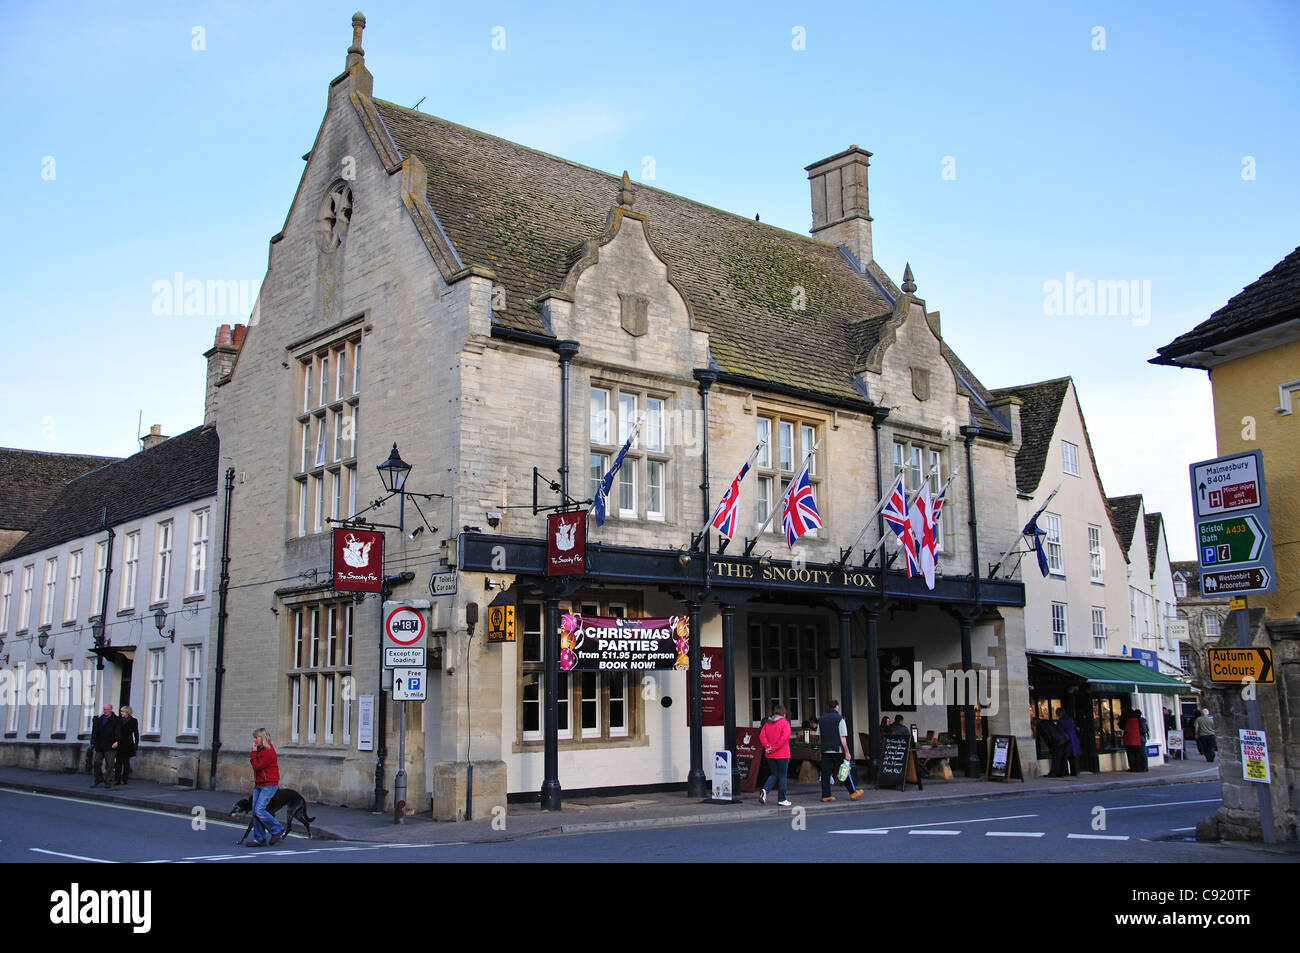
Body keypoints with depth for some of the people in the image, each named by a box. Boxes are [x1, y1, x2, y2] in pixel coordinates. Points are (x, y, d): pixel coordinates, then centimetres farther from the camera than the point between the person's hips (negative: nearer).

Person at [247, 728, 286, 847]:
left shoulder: (268, 751, -16)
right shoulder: (260, 750, 14)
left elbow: (257, 766, -20)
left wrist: (254, 752, -13)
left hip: (269, 785, -10)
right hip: (259, 785, 10)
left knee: (259, 810, -15)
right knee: (255, 811, 5)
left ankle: (277, 830, 1)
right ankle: (259, 839, 11)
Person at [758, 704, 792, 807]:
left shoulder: (767, 723, 9)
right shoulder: (785, 723, -7)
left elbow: (761, 736, 1)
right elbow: (784, 738, -18)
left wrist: (768, 747, -6)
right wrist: (774, 748, -14)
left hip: (770, 755, 5)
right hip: (782, 754, -5)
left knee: (773, 775, 14)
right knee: (782, 776, 5)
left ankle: (764, 790, -10)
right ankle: (782, 799, 8)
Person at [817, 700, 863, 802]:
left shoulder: (821, 720, 9)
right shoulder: (839, 719, -7)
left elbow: (819, 735, 13)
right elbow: (843, 738, -10)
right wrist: (847, 752, -8)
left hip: (825, 750, 4)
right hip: (837, 750, -4)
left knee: (825, 773, 4)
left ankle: (826, 795, 3)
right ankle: (853, 792, 14)